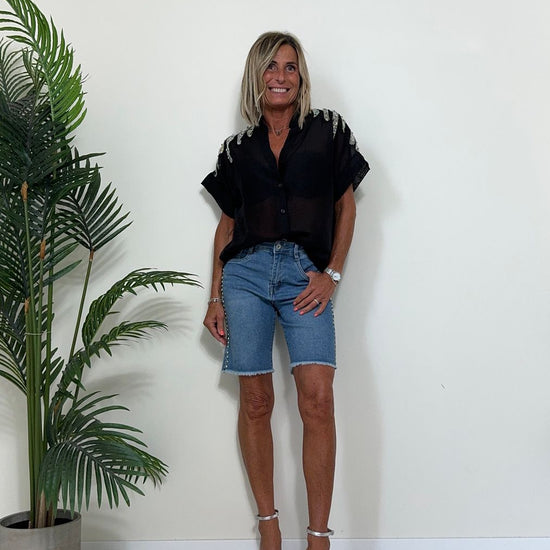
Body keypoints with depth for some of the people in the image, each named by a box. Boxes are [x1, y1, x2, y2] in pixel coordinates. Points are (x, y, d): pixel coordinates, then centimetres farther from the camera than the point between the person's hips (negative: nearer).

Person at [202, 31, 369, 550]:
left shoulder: (327, 129, 10)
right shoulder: (237, 148, 14)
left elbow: (346, 205, 10)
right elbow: (226, 223, 15)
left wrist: (331, 273, -1)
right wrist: (215, 298, 10)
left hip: (306, 274, -2)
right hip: (246, 272, 2)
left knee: (318, 399, -13)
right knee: (255, 401, 1)